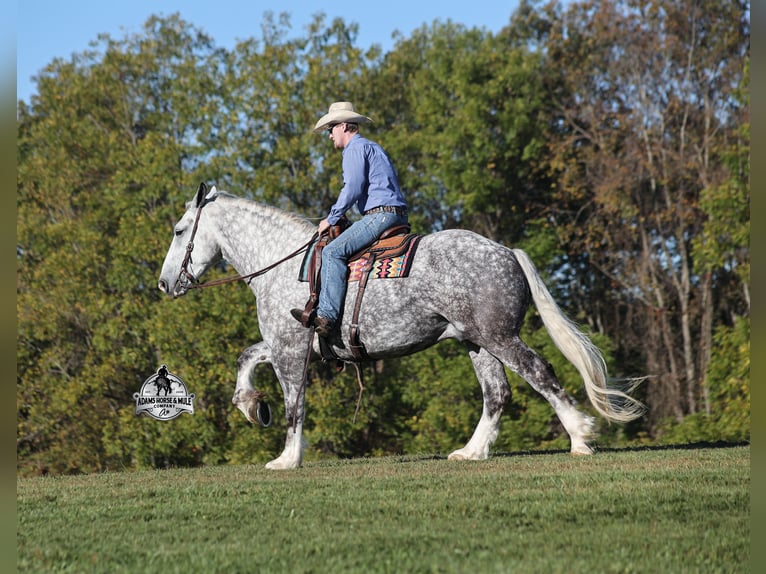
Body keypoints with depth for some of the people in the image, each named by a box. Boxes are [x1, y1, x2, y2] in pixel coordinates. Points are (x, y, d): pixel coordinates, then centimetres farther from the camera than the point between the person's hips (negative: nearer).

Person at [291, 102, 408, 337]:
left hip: (380, 213, -11)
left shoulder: (355, 148, -3)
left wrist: (331, 219, -4)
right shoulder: (372, 147, 29)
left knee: (333, 251, -19)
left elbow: (352, 189, -14)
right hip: (397, 214, 11)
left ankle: (326, 315, -30)